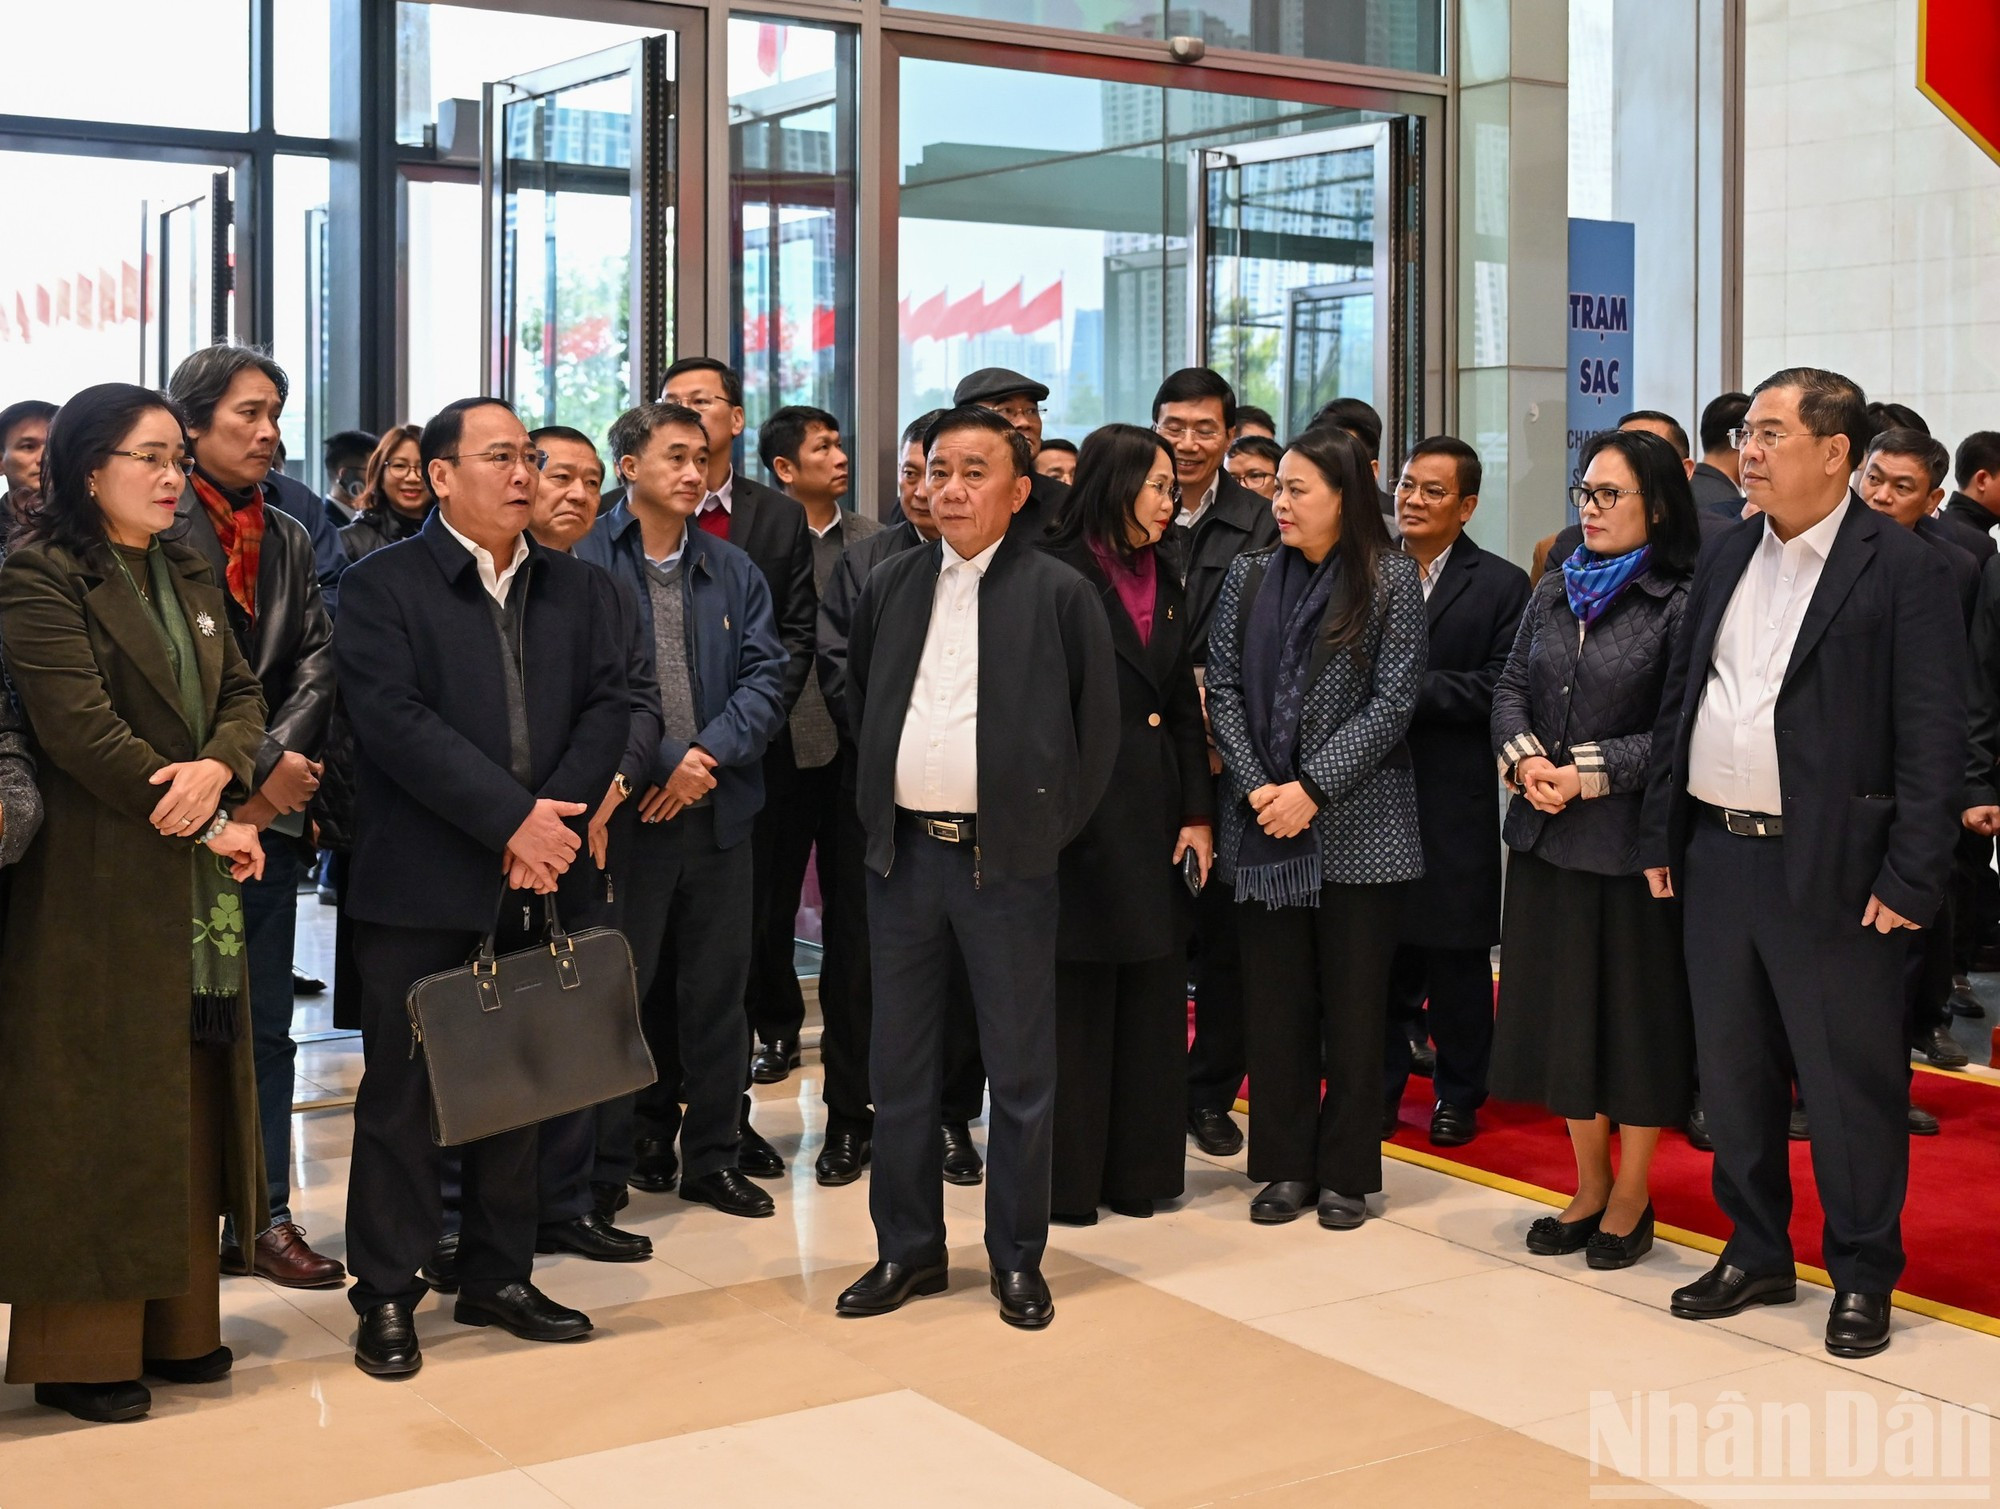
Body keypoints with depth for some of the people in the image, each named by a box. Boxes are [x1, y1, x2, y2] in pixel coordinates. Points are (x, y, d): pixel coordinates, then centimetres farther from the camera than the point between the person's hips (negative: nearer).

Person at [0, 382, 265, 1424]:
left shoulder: (185, 577, 15)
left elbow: (242, 694, 9)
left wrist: (218, 767, -13)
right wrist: (203, 825, -14)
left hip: (196, 885, 7)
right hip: (98, 881, -7)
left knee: (186, 1096, 10)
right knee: (96, 1107, 0)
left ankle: (174, 1325, 20)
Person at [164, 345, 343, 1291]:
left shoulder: (288, 538, 14)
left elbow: (317, 662, 5)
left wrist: (275, 762, -10)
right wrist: (248, 778, -13)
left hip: (270, 814, 5)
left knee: (265, 1026, 9)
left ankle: (264, 1218, 15)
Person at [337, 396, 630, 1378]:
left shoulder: (578, 589, 13)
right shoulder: (383, 585, -3)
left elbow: (608, 708, 4)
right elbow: (394, 719, -14)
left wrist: (555, 818, -12)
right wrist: (512, 819, -18)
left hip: (537, 883, 5)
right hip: (420, 888, -4)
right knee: (402, 1092, 2)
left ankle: (499, 1277, 25)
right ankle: (386, 1295, 13)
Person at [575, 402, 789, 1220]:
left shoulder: (733, 570, 11)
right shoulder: (584, 562, -5)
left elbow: (766, 675, 4)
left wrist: (709, 755, -11)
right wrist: (662, 762, -14)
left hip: (717, 808, 5)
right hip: (622, 808, -5)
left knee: (716, 988, 11)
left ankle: (712, 1154, 24)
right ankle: (603, 1170, 12)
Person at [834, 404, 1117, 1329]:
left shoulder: (1059, 593, -4)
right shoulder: (891, 585, 8)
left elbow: (1097, 727, 1)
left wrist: (1051, 828, -1)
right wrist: (876, 809, 11)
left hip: (1006, 861, -4)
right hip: (902, 853, 4)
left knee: (1021, 1070, 5)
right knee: (899, 1066, 10)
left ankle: (1017, 1257, 18)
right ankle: (908, 1248, 23)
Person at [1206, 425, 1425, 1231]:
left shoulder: (1391, 577, -3)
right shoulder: (1251, 576, 8)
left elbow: (1393, 699, -8)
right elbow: (1223, 688, 5)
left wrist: (1313, 788, -14)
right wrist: (1255, 788, -8)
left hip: (1357, 824, -3)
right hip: (1262, 824, 3)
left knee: (1354, 1001, 4)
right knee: (1274, 998, 7)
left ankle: (1346, 1172, 16)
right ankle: (1284, 1164, 19)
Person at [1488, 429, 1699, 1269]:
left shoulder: (1679, 603, -10)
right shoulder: (1554, 591, 11)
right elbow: (1511, 687, 9)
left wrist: (1588, 773, -18)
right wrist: (1524, 758, -9)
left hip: (1631, 839, -6)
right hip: (1548, 836, 6)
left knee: (1636, 1009, 5)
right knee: (1563, 1009, 13)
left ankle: (1631, 1197, 20)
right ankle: (1589, 1185, 27)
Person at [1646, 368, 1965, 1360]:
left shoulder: (1903, 569, -7)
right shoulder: (1725, 561, 12)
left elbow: (1932, 739, -11)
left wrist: (1911, 878, -15)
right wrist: (1663, 839, 9)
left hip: (1831, 868, -6)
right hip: (1718, 857, 6)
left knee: (1850, 1080, 3)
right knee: (1733, 1070, 14)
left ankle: (1862, 1276, 18)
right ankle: (1756, 1254, 29)